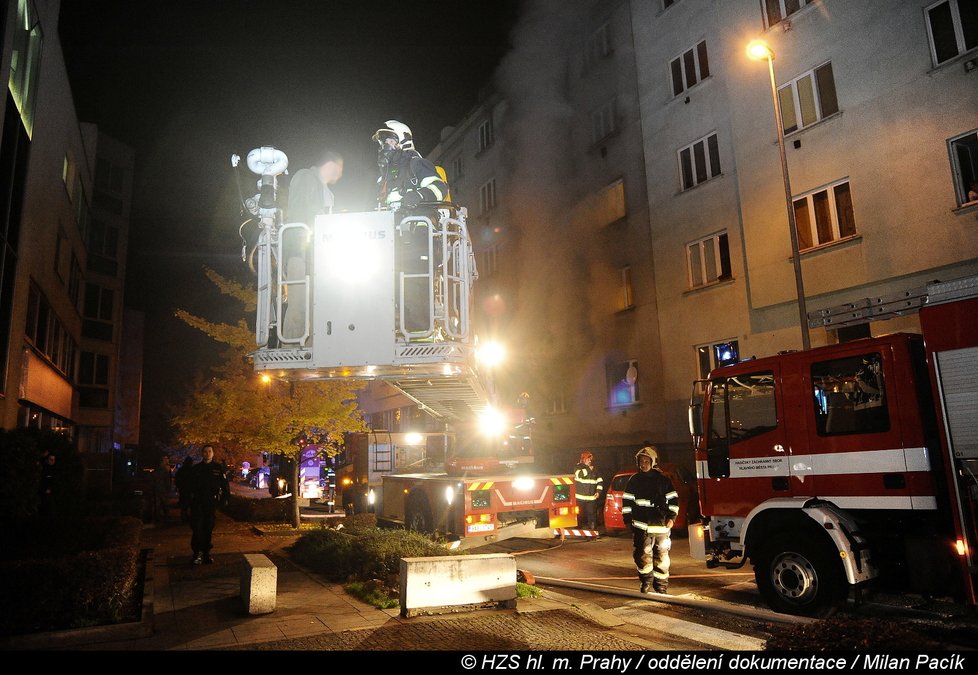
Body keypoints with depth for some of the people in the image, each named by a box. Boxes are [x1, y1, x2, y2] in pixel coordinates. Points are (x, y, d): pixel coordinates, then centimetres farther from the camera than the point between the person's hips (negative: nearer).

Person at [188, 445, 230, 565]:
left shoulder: (219, 468, 3)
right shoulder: (195, 468, 7)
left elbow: (225, 484, 4)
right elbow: (190, 486, 10)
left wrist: (225, 497, -5)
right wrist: (188, 500, 6)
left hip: (212, 502, 0)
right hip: (197, 502, 0)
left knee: (209, 528, 6)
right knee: (197, 527, -8)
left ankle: (206, 552, 15)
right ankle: (198, 552, -3)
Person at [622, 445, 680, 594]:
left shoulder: (663, 479, 5)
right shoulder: (634, 480, 8)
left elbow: (673, 499, 7)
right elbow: (627, 500, 11)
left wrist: (671, 517, -1)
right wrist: (627, 518, 5)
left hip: (661, 525, 0)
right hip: (641, 525, 0)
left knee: (661, 555, 4)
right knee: (642, 554, -5)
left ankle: (661, 586, 14)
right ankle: (646, 582, 11)